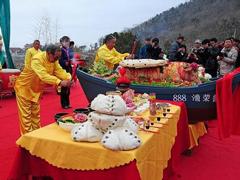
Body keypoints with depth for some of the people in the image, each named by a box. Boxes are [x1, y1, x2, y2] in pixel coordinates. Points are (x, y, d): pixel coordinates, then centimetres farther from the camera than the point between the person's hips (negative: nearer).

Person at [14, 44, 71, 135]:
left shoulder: (53, 60, -8)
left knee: (36, 113, 14)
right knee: (26, 114, -1)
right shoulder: (37, 60, -33)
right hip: (24, 87, -8)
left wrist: (69, 78, -33)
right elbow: (43, 75, -46)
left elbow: (59, 71, -14)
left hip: (36, 89, 8)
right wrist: (59, 82, -55)